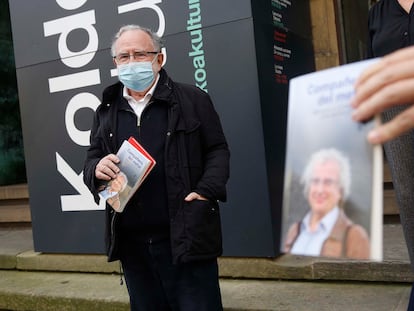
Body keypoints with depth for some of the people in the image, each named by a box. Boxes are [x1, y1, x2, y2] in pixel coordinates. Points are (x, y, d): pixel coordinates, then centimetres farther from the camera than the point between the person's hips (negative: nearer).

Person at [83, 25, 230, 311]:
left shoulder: (193, 99, 2)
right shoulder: (106, 111, 13)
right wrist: (97, 169, -8)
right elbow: (91, 162, 16)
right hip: (132, 242, 4)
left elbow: (217, 150, 2)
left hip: (186, 238, -4)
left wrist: (207, 191, -14)